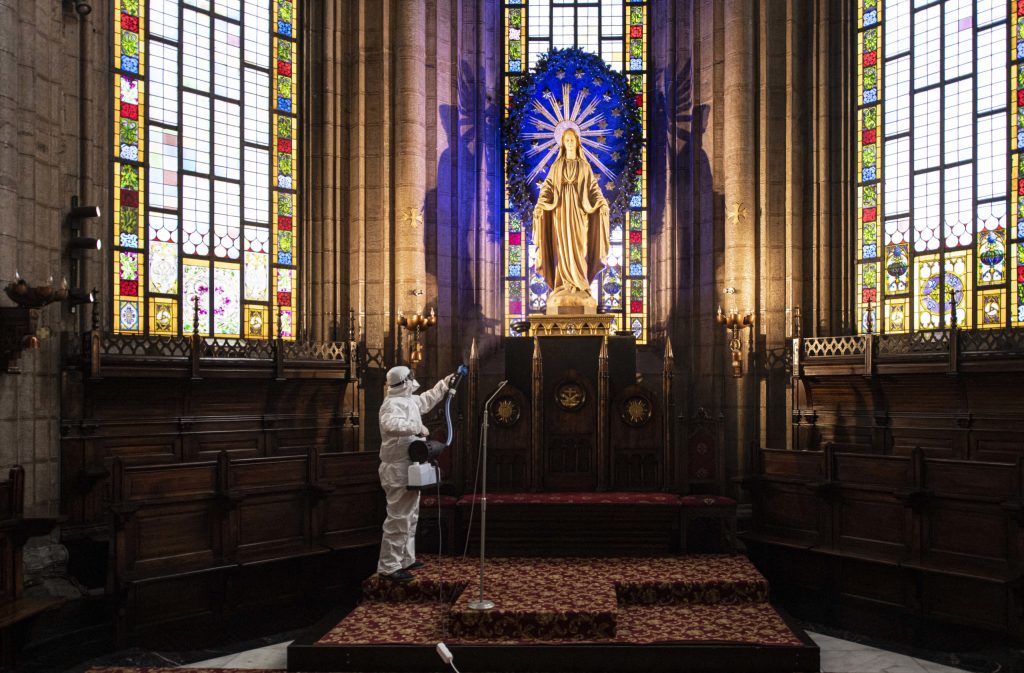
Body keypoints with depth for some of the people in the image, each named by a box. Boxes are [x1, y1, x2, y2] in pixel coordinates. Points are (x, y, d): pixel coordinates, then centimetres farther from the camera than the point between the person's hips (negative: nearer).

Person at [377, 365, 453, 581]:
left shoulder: (409, 400, 14)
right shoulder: (393, 404, -18)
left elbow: (428, 399, 34)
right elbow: (391, 424, -40)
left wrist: (445, 382, 35)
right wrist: (417, 427, -33)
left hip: (409, 468, 11)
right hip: (398, 470, -11)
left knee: (410, 516, 18)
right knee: (399, 518, -9)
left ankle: (406, 559, 29)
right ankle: (389, 566, -4)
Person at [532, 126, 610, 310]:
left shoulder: (585, 166, 10)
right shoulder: (556, 166, 10)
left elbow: (594, 187, 5)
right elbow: (547, 187, 3)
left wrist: (602, 203, -10)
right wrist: (539, 205, -11)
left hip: (578, 210, 0)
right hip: (560, 210, 0)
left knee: (579, 247, -4)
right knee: (562, 247, -4)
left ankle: (579, 288, -2)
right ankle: (564, 288, -3)